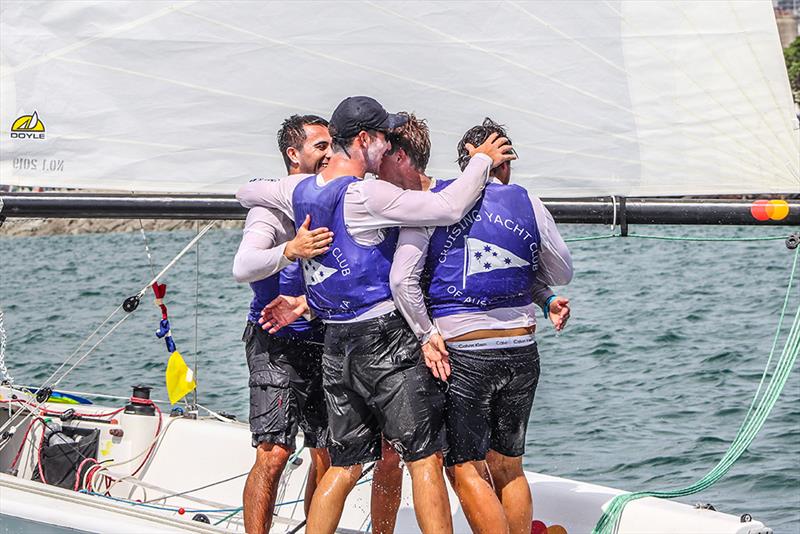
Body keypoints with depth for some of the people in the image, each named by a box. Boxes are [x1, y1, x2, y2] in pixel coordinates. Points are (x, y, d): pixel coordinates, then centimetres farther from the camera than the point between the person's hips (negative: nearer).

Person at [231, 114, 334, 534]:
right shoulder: (273, 206, -7)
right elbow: (242, 268, -23)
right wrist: (291, 251, -39)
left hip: (324, 341, 7)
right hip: (279, 344, -6)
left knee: (327, 456, 5)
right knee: (273, 453, -12)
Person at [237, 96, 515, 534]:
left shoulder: (299, 191, 8)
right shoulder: (365, 195, -15)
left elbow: (246, 193, 28)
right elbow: (449, 208, -21)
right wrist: (482, 160, -5)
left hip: (336, 345, 8)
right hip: (385, 338, -8)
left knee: (344, 466, 14)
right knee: (425, 457, -4)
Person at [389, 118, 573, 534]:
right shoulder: (527, 203, 4)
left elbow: (402, 279, -11)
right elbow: (562, 273, 15)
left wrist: (427, 335, -4)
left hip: (461, 354, -3)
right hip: (521, 350, 4)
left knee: (465, 469, 2)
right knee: (508, 468, 15)